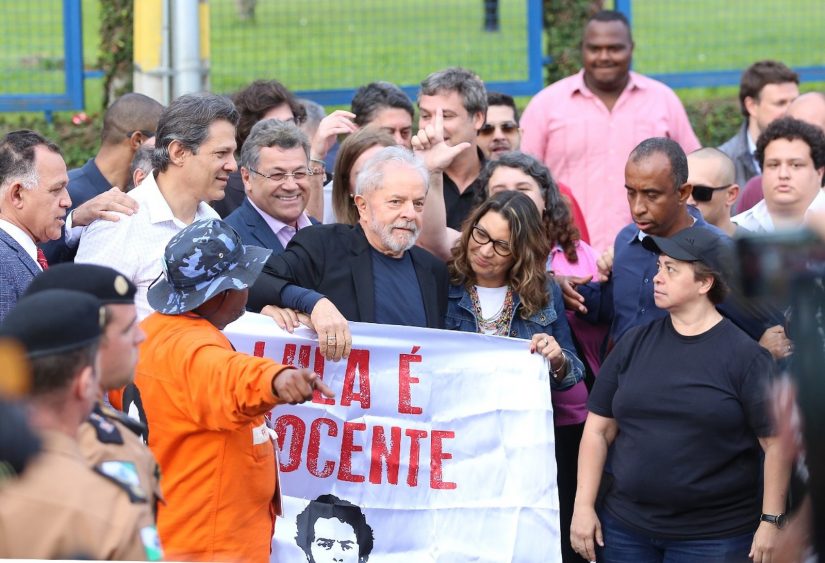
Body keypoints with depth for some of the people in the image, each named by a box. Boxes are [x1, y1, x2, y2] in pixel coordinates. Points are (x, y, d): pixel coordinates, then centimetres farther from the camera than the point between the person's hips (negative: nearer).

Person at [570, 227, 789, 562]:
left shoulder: (744, 355, -7)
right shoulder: (635, 344, 6)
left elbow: (775, 443, -6)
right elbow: (599, 430, 8)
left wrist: (771, 521, -8)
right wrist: (583, 506, 2)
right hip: (625, 528, 4)